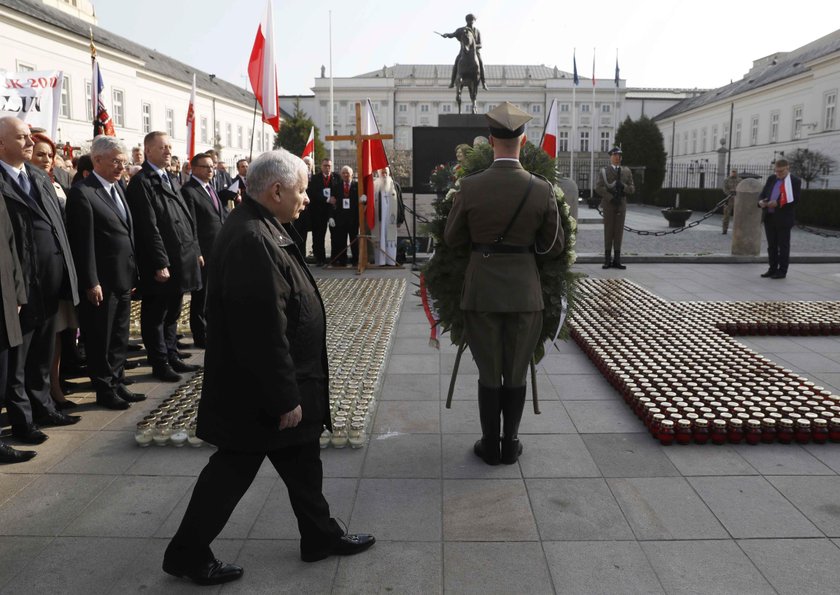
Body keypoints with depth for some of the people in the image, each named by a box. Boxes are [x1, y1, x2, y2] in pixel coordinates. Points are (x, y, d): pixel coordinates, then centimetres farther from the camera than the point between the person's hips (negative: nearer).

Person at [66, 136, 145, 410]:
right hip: (101, 282, -8)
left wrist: (133, 273, 11)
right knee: (100, 339, 5)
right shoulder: (83, 192, -14)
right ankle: (104, 390, 16)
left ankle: (117, 384, 27)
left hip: (123, 278, 8)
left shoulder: (116, 187, 12)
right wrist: (91, 283, -17)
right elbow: (83, 243, -16)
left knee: (120, 336, 16)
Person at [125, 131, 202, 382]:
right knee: (156, 316, 5)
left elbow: (186, 218, 18)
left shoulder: (171, 181, 17)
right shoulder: (141, 182, -11)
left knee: (172, 314, 17)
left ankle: (172, 356, 28)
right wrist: (161, 264, -20)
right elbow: (149, 227, -17)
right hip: (161, 264, -8)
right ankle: (160, 363, 14)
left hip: (182, 259, 8)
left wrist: (195, 249, 13)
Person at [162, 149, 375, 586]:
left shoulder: (261, 228, 6)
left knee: (301, 458, 20)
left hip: (283, 381, 10)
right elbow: (263, 331, -29)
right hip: (258, 390, -10)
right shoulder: (251, 240, -28)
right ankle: (187, 553, 24)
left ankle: (320, 536, 37)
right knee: (235, 467, 6)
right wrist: (284, 398, -22)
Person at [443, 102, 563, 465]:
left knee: (488, 372, 13)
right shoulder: (542, 190, -8)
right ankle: (510, 445, 26)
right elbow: (554, 246, 0)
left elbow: (451, 238, 0)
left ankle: (490, 446, 23)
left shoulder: (470, 186, -10)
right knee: (516, 373, 14)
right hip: (524, 289, 1)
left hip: (482, 289, 0)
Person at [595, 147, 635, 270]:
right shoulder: (604, 171, 4)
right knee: (608, 231, -1)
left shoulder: (626, 171, 13)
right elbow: (598, 187, -7)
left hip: (621, 204, 3)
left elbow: (632, 189, 11)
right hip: (608, 205, -2)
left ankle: (617, 260, 5)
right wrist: (610, 198, -16)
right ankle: (607, 260, 2)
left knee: (619, 232, 2)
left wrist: (624, 187, -11)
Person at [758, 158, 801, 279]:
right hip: (769, 218, 6)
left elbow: (794, 200, -13)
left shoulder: (795, 181, -5)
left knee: (783, 246, 3)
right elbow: (763, 193, 13)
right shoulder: (771, 179, 12)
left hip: (783, 219, -6)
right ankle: (772, 269, 20)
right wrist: (761, 201, -10)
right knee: (771, 245, 12)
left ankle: (782, 271, 9)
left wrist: (778, 203, -23)